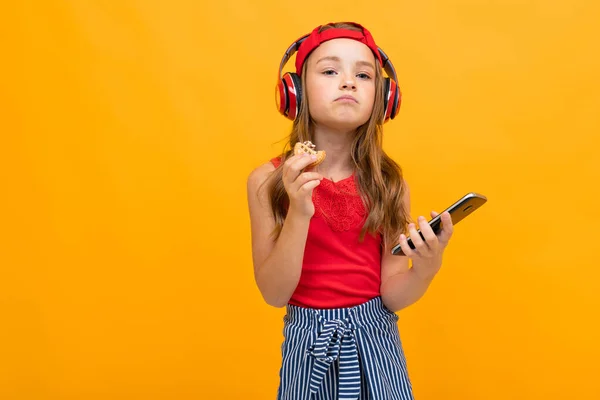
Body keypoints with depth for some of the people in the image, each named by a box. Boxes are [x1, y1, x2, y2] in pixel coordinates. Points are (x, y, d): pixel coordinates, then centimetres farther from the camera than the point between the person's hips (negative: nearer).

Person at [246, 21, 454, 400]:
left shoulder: (389, 182, -8)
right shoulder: (268, 180, -11)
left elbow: (392, 295, -6)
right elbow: (273, 293, -13)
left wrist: (425, 269, -26)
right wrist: (299, 213, -25)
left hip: (374, 339, 1)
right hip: (309, 341, -1)